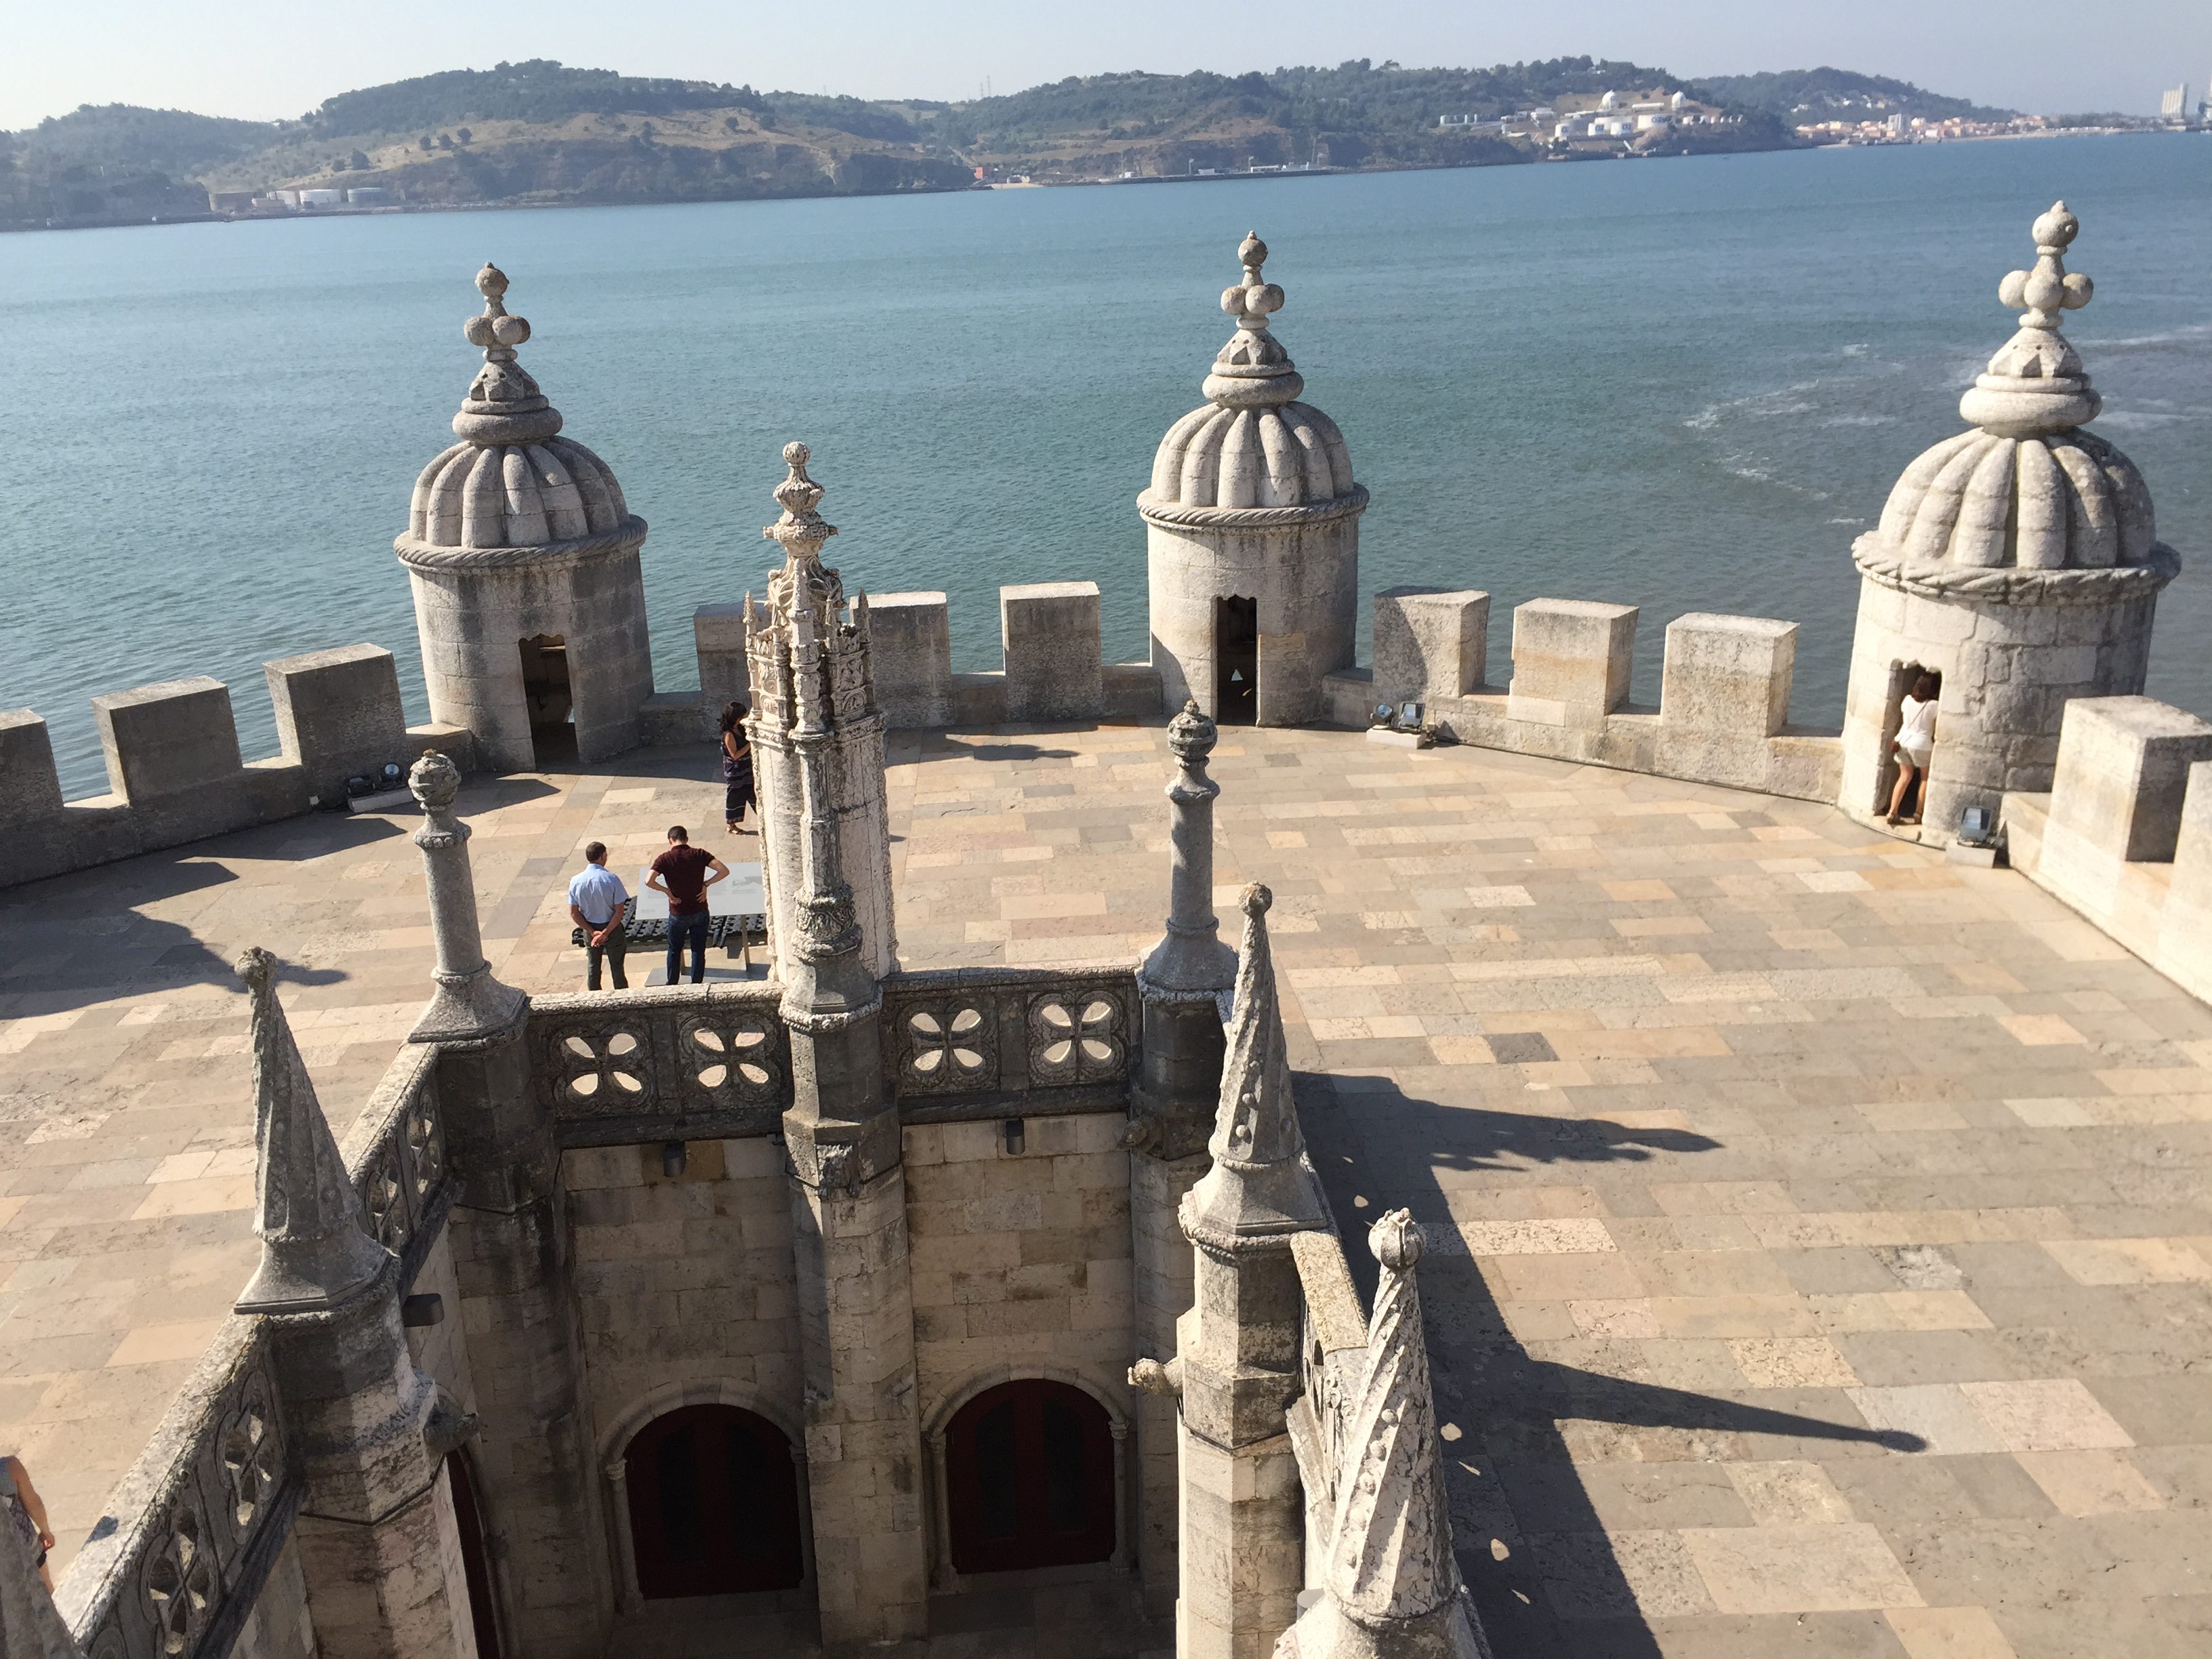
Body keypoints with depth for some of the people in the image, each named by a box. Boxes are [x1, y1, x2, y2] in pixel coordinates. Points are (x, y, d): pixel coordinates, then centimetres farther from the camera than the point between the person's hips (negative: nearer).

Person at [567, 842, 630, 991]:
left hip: (590, 929, 3)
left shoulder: (576, 881, -10)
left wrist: (592, 932, -7)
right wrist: (606, 932, -17)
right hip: (612, 928, -3)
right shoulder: (611, 879, -20)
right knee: (617, 968, 11)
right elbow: (619, 913, -21)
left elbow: (574, 913, -7)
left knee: (593, 967, 19)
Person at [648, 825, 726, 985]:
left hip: (678, 914, -1)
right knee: (698, 951, 12)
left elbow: (649, 881, -24)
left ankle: (671, 986, 28)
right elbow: (724, 870, -16)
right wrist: (706, 884, -8)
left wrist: (667, 891, -11)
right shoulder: (699, 854, -8)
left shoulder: (665, 859, -11)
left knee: (674, 951, 19)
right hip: (700, 911, 1)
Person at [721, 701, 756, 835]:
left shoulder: (741, 728, 1)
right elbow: (735, 755, -24)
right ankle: (730, 825, 21)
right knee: (734, 798, 6)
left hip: (746, 770, 8)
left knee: (753, 794, 14)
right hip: (735, 773, -8)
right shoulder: (729, 735, -23)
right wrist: (750, 744, -26)